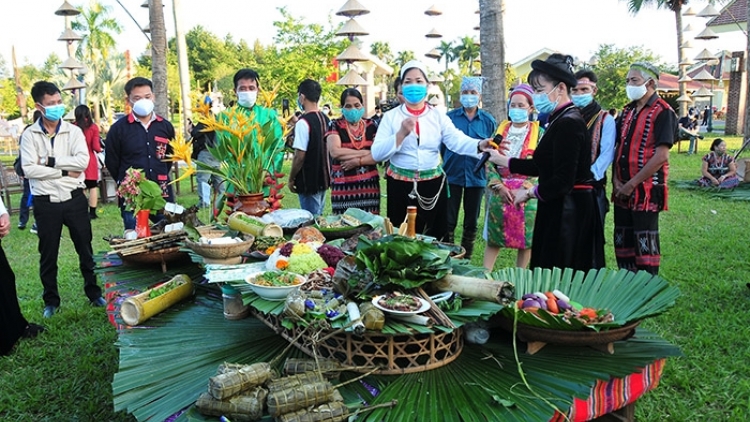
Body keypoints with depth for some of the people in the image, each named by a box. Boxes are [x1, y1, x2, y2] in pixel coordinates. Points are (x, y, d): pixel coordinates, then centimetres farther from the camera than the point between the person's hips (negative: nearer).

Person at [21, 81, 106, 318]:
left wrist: (50, 161, -15)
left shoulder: (73, 131, 0)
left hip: (74, 199, 0)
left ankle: (94, 293, 24)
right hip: (45, 202, 0)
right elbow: (29, 169, -12)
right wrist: (65, 171, -14)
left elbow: (82, 161, -14)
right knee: (48, 254, 11)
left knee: (85, 249, 10)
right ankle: (51, 301, 24)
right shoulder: (30, 135, -1)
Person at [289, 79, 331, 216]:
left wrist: (291, 179, -8)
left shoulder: (303, 122, -18)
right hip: (324, 178, 8)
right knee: (318, 216, 17)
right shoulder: (325, 119, 6)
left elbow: (300, 156, -19)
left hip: (309, 181, -8)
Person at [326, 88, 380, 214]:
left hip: (369, 185, 2)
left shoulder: (371, 126, 7)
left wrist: (358, 161, -15)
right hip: (343, 187, -2)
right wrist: (365, 153, -11)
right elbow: (335, 152, -15)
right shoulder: (335, 126, 1)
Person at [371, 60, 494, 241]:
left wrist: (480, 145, -32)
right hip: (400, 185, -1)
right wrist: (402, 134, -22)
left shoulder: (438, 116, 4)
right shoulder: (391, 116, 0)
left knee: (434, 236, 10)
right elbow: (376, 153, -10)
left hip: (433, 185, 2)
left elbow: (457, 141, -12)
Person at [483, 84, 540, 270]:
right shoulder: (501, 129, 9)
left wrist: (524, 188, -15)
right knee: (493, 237, 3)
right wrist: (499, 186, -9)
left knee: (525, 239, 3)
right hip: (499, 191, 2)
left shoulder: (538, 132, 1)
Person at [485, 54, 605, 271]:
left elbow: (563, 181, -24)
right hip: (560, 209, 9)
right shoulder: (560, 120, 11)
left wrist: (530, 192, -9)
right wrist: (503, 161, 18)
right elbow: (542, 165, 16)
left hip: (567, 211, -9)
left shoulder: (568, 123, -19)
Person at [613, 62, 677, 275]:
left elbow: (661, 156, -17)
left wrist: (632, 184, -16)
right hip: (622, 191, 7)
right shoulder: (627, 112, 14)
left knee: (645, 246, 0)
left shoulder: (663, 113, -9)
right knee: (622, 242, 14)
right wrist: (616, 180, -1)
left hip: (646, 190, -7)